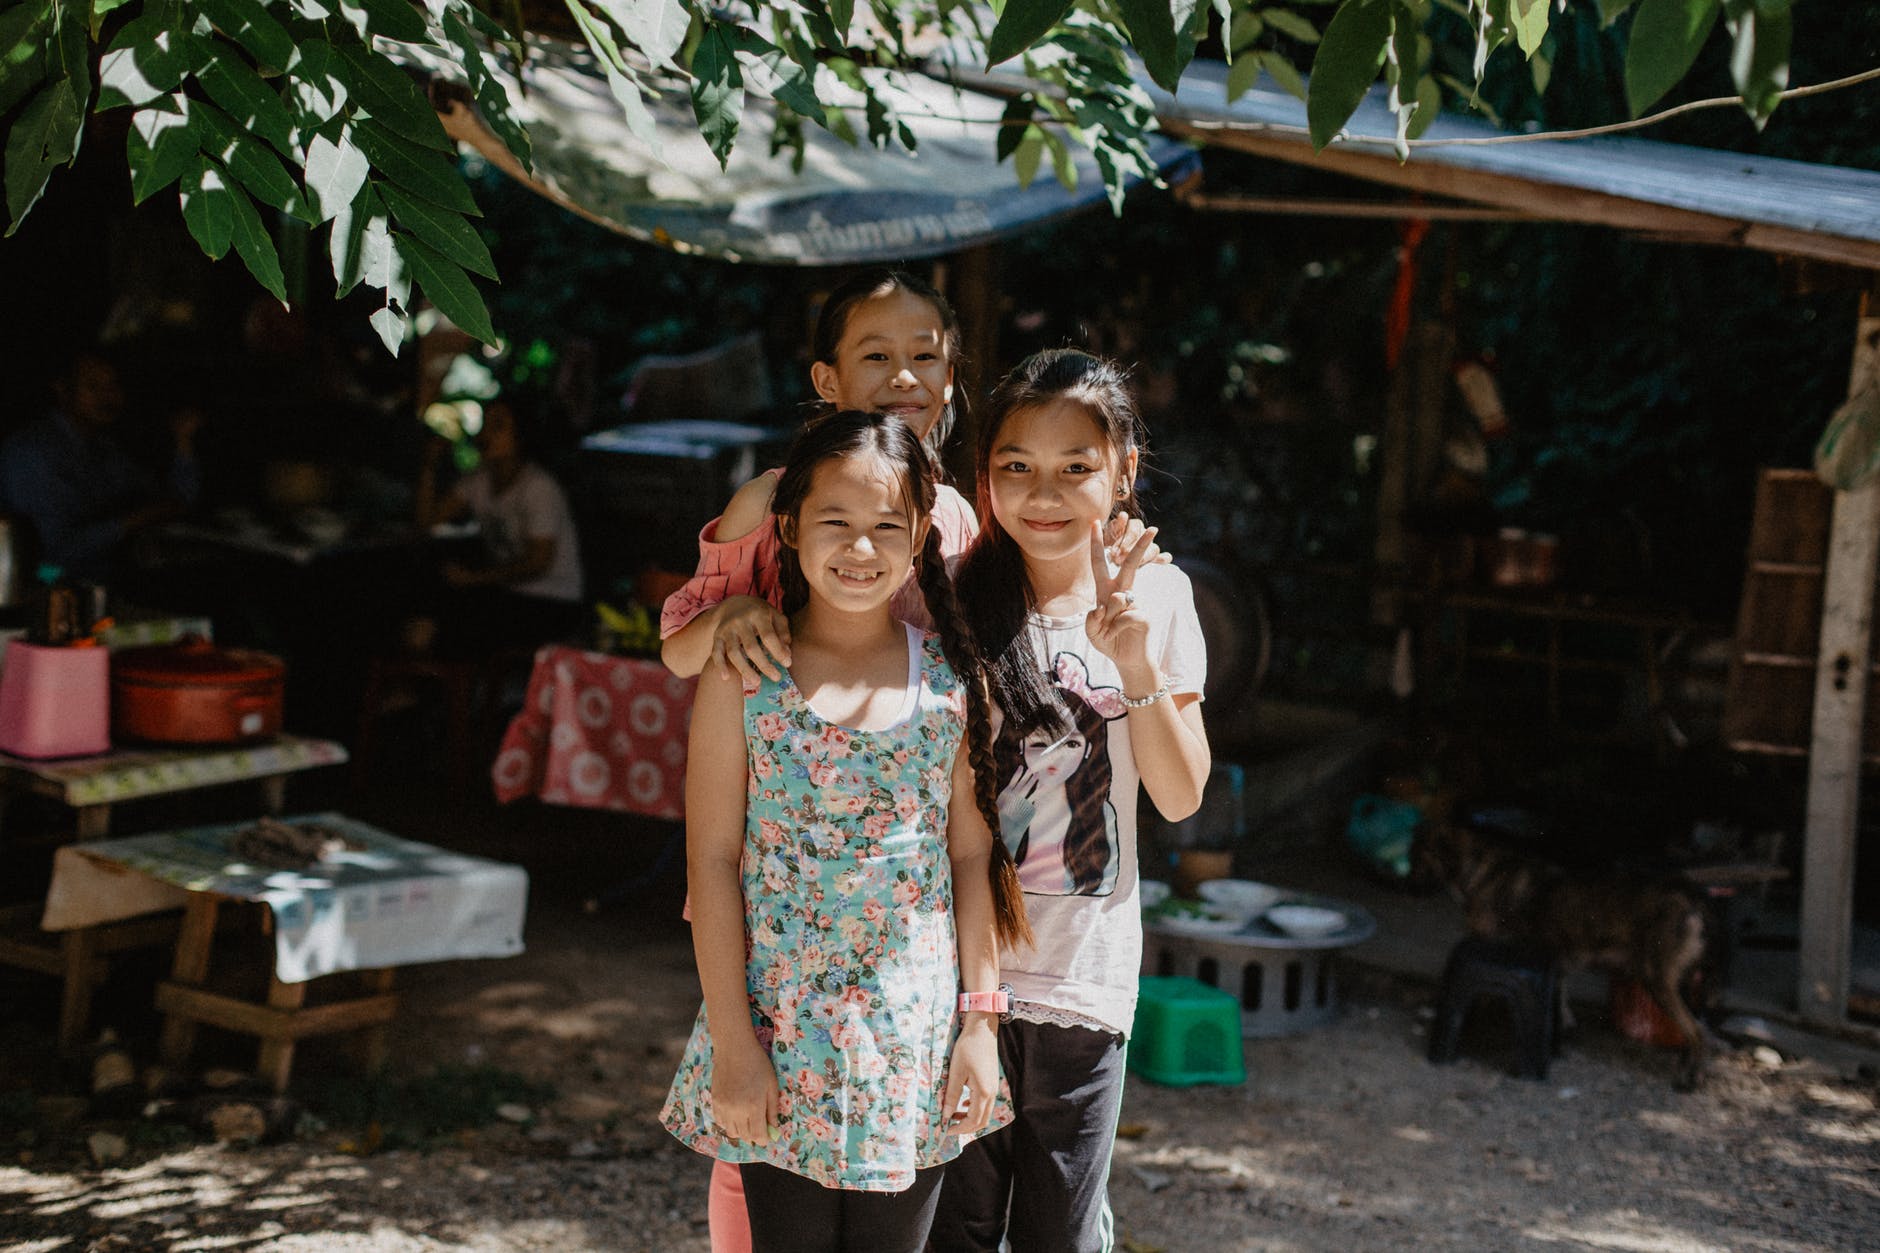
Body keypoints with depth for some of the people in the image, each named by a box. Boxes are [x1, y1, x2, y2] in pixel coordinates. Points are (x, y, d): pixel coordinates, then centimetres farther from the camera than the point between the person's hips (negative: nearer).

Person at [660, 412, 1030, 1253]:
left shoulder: (951, 677, 1)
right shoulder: (744, 674, -5)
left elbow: (973, 855, 5)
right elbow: (712, 860, -6)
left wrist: (981, 1020, 2)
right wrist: (733, 1042, -9)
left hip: (912, 1038, 2)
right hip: (782, 1036, -2)